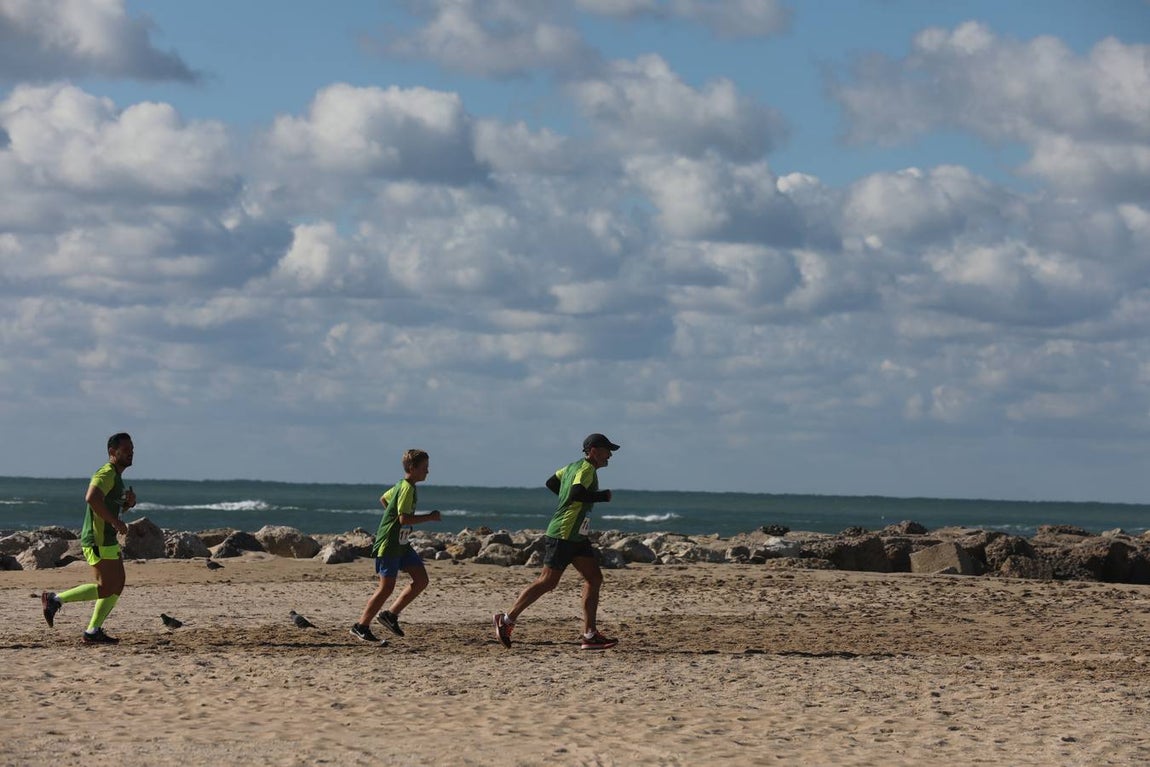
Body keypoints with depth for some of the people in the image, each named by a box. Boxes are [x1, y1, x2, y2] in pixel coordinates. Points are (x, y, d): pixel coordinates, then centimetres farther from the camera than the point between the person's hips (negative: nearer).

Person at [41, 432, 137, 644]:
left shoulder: (117, 476, 19)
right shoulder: (107, 474, -14)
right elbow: (92, 498, -32)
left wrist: (129, 502, 8)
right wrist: (115, 522, -28)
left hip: (108, 541, 11)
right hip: (98, 541, -11)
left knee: (117, 585, 9)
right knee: (106, 588, -12)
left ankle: (93, 631, 11)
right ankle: (56, 600, -6)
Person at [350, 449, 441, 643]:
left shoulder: (402, 486, 11)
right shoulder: (407, 488, -19)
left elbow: (384, 498, 28)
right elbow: (404, 519, -28)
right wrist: (429, 517, -21)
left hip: (402, 545, 10)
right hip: (388, 545, -10)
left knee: (421, 579, 4)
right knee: (387, 587, -6)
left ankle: (390, 615, 11)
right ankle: (361, 626, 5)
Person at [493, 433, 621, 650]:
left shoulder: (573, 466, 16)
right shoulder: (587, 468, -13)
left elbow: (551, 482, 27)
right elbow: (577, 493, -29)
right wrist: (603, 496, -16)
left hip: (577, 537, 10)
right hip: (563, 534, -10)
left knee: (594, 579, 3)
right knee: (548, 581, -7)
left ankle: (589, 635, 1)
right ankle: (507, 619, 2)